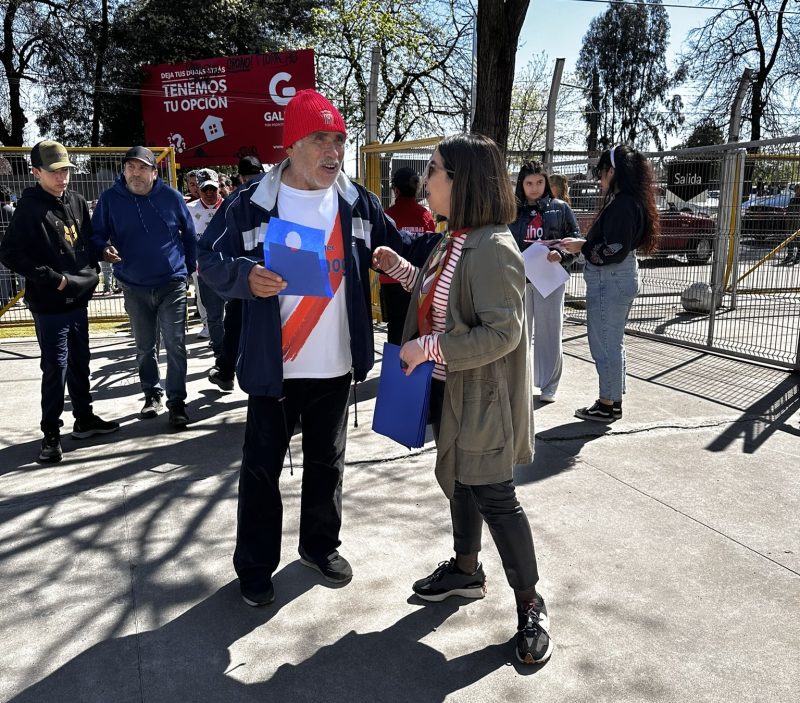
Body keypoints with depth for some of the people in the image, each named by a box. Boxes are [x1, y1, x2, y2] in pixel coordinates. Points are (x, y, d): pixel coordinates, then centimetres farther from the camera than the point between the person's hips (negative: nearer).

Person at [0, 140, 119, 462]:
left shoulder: (77, 202, 7)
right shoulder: (29, 208, -11)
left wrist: (91, 273, 5)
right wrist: (52, 278, -17)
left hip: (79, 299, 6)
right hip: (49, 304, -6)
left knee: (80, 363, 16)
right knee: (56, 368, -3)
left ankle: (84, 419, 29)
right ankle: (51, 434, 9)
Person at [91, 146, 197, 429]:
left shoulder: (171, 196, -3)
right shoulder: (110, 199, -4)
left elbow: (189, 234, 7)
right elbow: (97, 235, 3)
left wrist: (190, 267, 8)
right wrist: (104, 249, -19)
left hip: (172, 284, -1)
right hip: (134, 287, 2)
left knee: (175, 346, -3)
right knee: (145, 348, 14)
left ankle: (177, 402, 4)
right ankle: (152, 395, 29)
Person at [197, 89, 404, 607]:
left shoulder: (359, 204, 2)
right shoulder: (250, 203, -9)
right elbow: (211, 261, -6)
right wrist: (245, 276, -27)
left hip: (336, 366, 4)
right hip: (273, 367, -3)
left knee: (327, 462, 18)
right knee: (262, 467, 7)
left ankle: (321, 545, 39)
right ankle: (255, 566, 25)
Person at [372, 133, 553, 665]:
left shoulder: (493, 249, -22)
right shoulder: (454, 242, 8)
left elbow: (502, 332, -27)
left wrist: (429, 347, -25)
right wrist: (401, 269, 10)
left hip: (482, 400, -9)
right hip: (450, 393, 10)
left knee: (494, 497, -1)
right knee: (459, 482, 21)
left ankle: (531, 605, 17)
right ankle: (466, 570, 42)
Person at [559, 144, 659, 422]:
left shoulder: (621, 204, -19)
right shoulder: (631, 201, 11)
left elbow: (615, 251, -23)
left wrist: (582, 247, -11)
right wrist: (583, 243, 9)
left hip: (609, 282, -10)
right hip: (621, 278, 10)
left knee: (605, 344, 0)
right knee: (613, 343, 17)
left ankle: (607, 406, 10)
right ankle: (613, 400, 28)